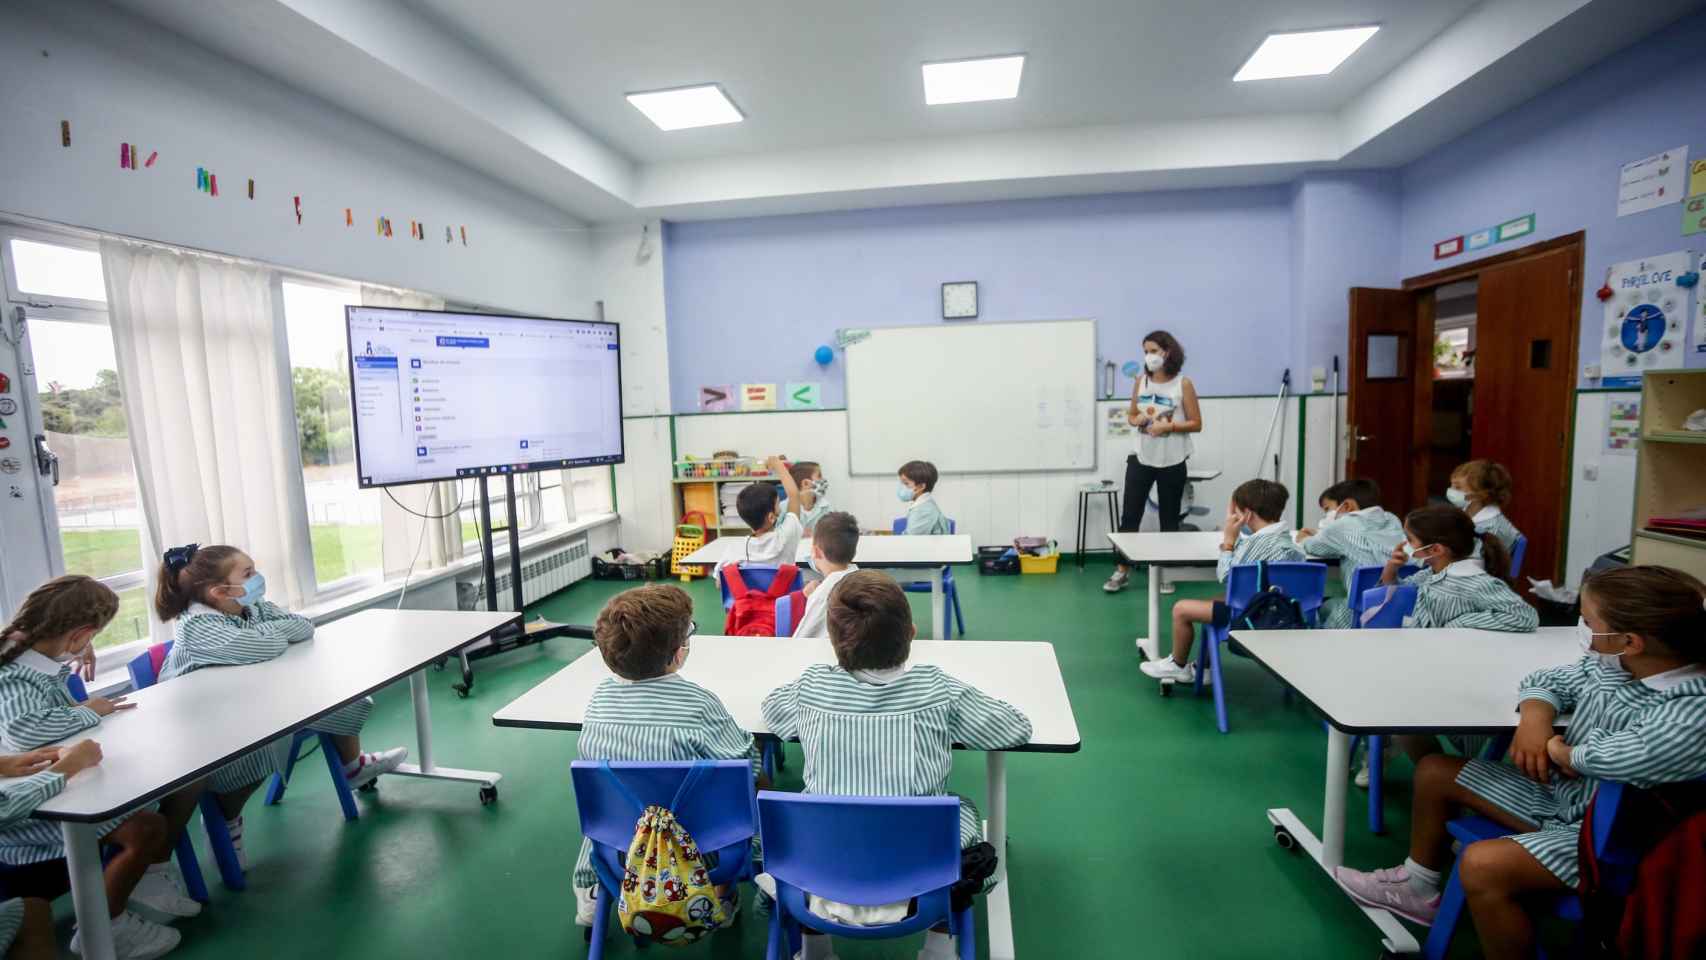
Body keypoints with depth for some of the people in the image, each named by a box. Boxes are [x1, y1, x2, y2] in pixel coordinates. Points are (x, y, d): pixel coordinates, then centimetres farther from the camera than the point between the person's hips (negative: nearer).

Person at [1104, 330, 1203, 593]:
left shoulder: (1183, 384, -5)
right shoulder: (1140, 381, 5)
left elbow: (1196, 424, -4)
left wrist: (1168, 426, -18)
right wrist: (1137, 419, -8)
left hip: (1171, 461, -2)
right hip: (1140, 458, 2)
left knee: (1169, 519, 9)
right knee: (1129, 515, 1)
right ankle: (1123, 571, 11)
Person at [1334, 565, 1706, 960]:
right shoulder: (1607, 665, -5)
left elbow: (1629, 757, -44)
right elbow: (1545, 680, 11)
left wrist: (1562, 753, -22)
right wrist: (1534, 720, -11)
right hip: (1560, 793, 9)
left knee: (1482, 865, -30)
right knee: (1435, 771, 13)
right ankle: (1417, 887, 32)